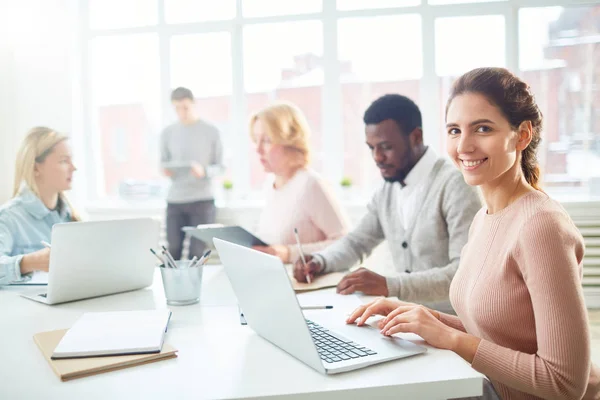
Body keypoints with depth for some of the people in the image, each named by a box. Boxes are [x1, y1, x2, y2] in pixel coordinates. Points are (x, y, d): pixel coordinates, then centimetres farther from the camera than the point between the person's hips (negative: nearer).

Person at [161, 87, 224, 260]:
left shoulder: (211, 131, 0)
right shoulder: (167, 132, 8)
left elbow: (220, 166, 2)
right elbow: (163, 162, 16)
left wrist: (204, 171, -20)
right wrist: (165, 170, -9)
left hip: (202, 200, -2)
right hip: (174, 201, 2)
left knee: (197, 253, -2)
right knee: (173, 252, -1)